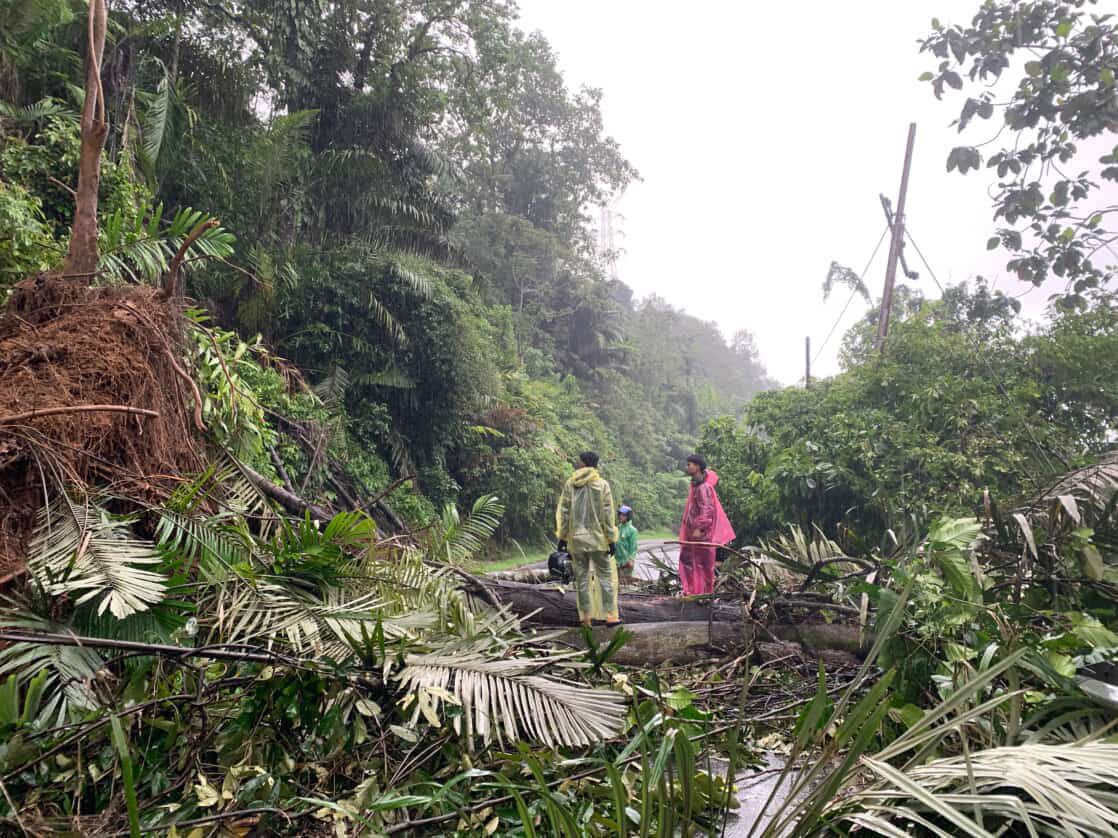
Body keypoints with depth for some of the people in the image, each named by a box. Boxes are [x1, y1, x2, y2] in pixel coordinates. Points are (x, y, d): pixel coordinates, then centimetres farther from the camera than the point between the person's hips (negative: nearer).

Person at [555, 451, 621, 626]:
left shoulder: (569, 484, 0)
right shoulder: (602, 484, -4)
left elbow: (563, 512, 1)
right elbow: (607, 514, -5)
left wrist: (562, 537, 8)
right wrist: (612, 539, -1)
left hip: (576, 539, 2)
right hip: (597, 538, -2)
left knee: (581, 577, 8)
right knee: (606, 575, 7)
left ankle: (586, 617, 10)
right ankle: (610, 615, 3)